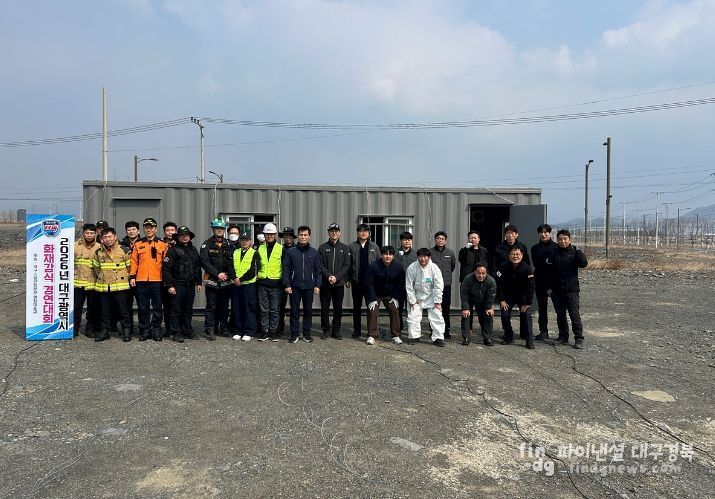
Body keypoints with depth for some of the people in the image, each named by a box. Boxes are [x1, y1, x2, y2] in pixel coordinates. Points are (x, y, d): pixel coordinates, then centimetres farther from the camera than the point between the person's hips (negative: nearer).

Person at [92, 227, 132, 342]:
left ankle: (126, 331, 11)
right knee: (104, 310, 10)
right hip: (103, 286, 3)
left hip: (120, 286, -3)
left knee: (123, 310, 2)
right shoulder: (98, 252, 6)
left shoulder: (123, 250, -3)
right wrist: (101, 277, 16)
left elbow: (130, 266, 5)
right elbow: (95, 267, 21)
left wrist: (124, 277, 6)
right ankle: (104, 331, 21)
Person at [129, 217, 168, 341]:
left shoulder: (162, 245, 6)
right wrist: (132, 276, 0)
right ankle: (144, 330, 16)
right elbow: (134, 261, 7)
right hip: (141, 281, 1)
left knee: (157, 308, 4)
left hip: (157, 281, -1)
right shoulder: (138, 244, 9)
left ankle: (156, 331, 14)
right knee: (143, 308, 6)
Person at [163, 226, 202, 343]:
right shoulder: (173, 250, -5)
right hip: (178, 285, -6)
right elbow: (166, 268, -10)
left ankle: (187, 330, 22)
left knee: (188, 309, 12)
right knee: (176, 310, -1)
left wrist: (199, 282, 14)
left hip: (191, 285, 6)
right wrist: (169, 285, -14)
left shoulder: (193, 250, 15)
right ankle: (176, 332, 6)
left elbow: (198, 267, 20)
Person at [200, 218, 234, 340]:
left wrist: (231, 275, -7)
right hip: (212, 280, -3)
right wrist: (217, 274, -13)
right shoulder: (207, 244, 1)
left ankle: (223, 328, 18)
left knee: (224, 306, 9)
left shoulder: (228, 244, 10)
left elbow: (232, 263, 7)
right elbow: (204, 262, -8)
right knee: (211, 306, -2)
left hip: (226, 281, 3)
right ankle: (210, 330, 2)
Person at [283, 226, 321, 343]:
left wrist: (317, 285, 0)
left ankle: (307, 333, 18)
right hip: (294, 286, -1)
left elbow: (317, 270, 7)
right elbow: (286, 269, 1)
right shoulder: (290, 252, 2)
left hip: (309, 286, 1)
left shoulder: (314, 252, 6)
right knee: (294, 310, 4)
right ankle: (294, 333, 12)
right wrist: (287, 284, -5)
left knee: (308, 310, 8)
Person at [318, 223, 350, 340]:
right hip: (325, 283, -1)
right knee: (325, 308, 3)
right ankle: (326, 330, 14)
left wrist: (337, 277, -10)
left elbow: (346, 265, 2)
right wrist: (328, 276, -14)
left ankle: (336, 331, 15)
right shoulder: (323, 247, 6)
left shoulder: (344, 248, 8)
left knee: (338, 308, 5)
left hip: (339, 283, 1)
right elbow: (320, 264, 0)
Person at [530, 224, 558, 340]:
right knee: (542, 307, 9)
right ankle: (543, 332, 17)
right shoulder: (535, 248, 10)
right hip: (540, 281, 4)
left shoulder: (556, 247, -2)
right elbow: (536, 265, 3)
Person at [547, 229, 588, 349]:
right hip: (557, 290, 3)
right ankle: (563, 337, 20)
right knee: (560, 315, 10)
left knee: (574, 314, -8)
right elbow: (549, 272, 7)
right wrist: (549, 287, 2)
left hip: (571, 289, -3)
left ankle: (579, 339, -2)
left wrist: (578, 251, -26)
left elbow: (584, 264, -15)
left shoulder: (574, 252, 1)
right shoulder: (554, 254, 7)